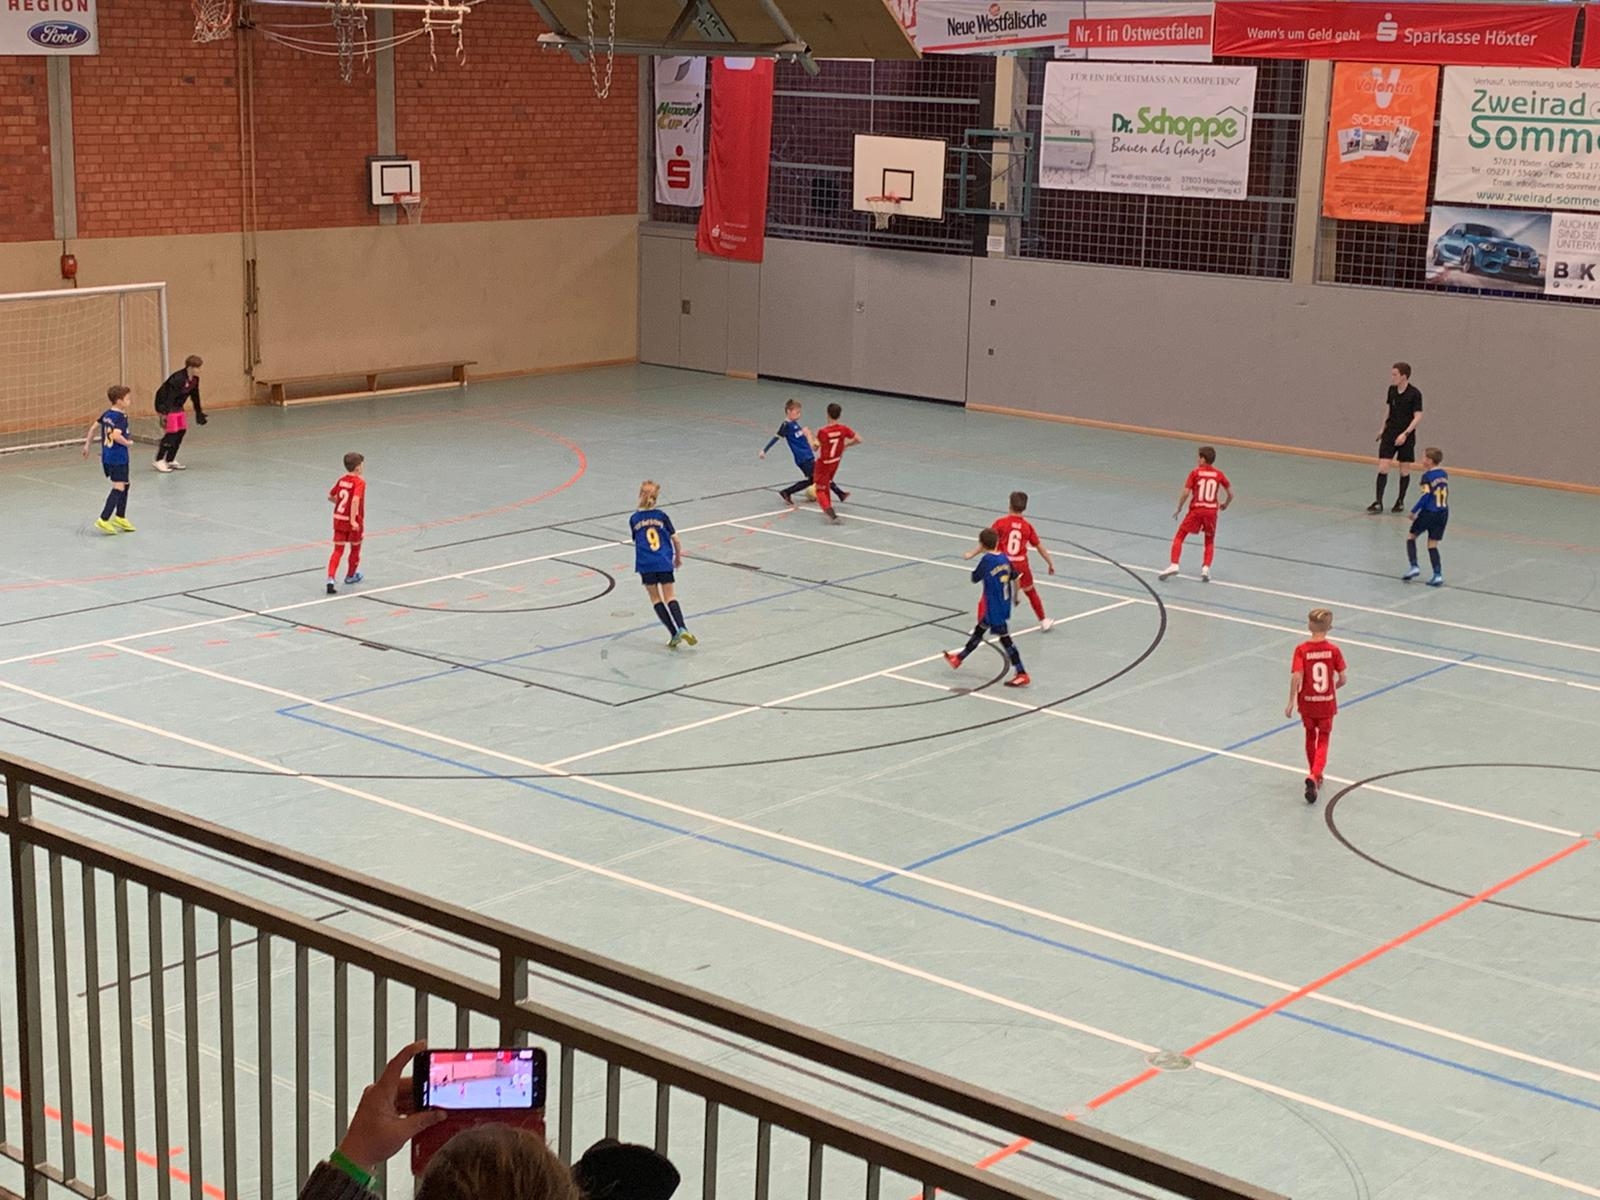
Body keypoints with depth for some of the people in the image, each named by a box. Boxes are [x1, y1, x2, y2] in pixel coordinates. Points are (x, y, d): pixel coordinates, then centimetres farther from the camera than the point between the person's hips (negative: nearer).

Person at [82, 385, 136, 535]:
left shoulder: (107, 414, 9)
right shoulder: (121, 417, -16)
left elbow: (94, 428, 16)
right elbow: (116, 435, -29)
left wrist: (87, 445, 26)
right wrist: (128, 443, -12)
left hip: (107, 457, 9)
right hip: (118, 458, -9)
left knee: (124, 485, 21)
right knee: (118, 487, -9)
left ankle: (120, 517, 27)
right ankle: (104, 520, -17)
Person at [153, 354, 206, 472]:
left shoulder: (195, 379, -1)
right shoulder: (178, 378, -27)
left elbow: (195, 396, 13)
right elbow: (170, 396, -29)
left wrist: (199, 413, 20)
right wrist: (165, 414, -33)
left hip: (177, 407, 9)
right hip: (165, 405, -9)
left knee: (181, 431, 5)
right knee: (171, 433, -12)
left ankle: (170, 460, 15)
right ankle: (159, 461, -4)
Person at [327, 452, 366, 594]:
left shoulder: (341, 480, 4)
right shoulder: (359, 482, -16)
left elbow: (330, 497, 13)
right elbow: (355, 500, -31)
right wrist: (353, 520, -35)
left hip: (338, 519, 5)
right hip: (353, 521, -5)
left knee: (338, 550, 3)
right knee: (355, 549, 18)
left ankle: (330, 579, -15)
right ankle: (350, 576, 35)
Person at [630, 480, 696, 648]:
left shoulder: (634, 519, 2)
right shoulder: (661, 516, 0)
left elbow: (637, 541, 13)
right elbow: (674, 538, 3)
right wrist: (678, 556, 19)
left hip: (645, 565, 0)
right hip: (664, 563, 0)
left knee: (655, 598, 9)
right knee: (669, 597, 4)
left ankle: (674, 633, 0)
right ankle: (682, 628, -19)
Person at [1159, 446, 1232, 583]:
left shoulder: (1195, 473, -3)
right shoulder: (1219, 475, 5)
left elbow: (1186, 493, -9)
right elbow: (1230, 494, 7)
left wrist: (1178, 509, 2)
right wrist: (1225, 504, 27)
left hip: (1196, 510, -3)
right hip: (1212, 511, 3)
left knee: (1180, 537, 9)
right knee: (1210, 541, 20)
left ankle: (1174, 565, -6)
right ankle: (1206, 568, 3)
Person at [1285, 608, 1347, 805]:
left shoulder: (1301, 650, -12)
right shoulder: (1334, 651, -9)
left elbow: (1296, 677, -19)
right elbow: (1342, 679, -6)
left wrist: (1291, 702, -12)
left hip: (1307, 702, 0)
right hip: (1327, 703, 0)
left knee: (1310, 737, 21)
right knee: (1323, 741, 7)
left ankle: (1314, 776, 34)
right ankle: (1314, 776, -16)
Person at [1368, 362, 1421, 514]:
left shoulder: (1414, 394, -13)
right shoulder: (1392, 390, 4)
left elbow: (1418, 417, -14)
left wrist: (1405, 434, -21)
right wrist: (1383, 428, 14)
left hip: (1406, 437, -4)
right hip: (1390, 434, 4)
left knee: (1404, 470, 7)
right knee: (1383, 467, -5)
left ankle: (1400, 501, 20)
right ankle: (1378, 501, -4)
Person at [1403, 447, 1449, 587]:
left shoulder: (1427, 476, -14)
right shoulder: (1444, 474, 7)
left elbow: (1425, 496, -16)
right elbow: (1445, 493, 15)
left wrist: (1414, 511, -8)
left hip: (1429, 512, -6)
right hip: (1443, 513, 6)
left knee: (1411, 536, 12)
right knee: (1432, 544, 10)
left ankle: (1414, 566, 1)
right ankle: (1438, 575, 3)